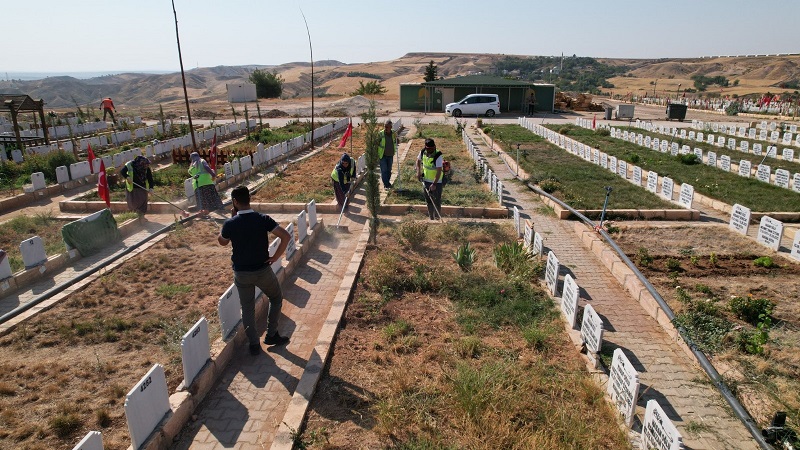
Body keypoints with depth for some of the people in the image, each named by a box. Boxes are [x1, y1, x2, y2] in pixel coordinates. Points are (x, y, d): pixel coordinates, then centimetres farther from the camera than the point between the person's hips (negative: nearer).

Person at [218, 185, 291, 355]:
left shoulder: (230, 224, -11)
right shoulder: (263, 219, -13)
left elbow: (222, 242, 11)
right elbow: (286, 236, -20)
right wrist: (275, 257, -10)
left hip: (241, 273, 1)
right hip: (263, 270, -1)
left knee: (247, 309, 16)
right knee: (276, 298, 22)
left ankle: (254, 344, 24)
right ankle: (271, 335, 25)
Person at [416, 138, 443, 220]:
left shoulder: (438, 156, -24)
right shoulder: (423, 152, -6)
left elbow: (439, 171, -27)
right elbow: (418, 160, 15)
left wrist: (434, 184, -30)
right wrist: (418, 172, 2)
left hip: (436, 182, -6)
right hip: (426, 181, 6)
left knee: (436, 202, -3)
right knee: (428, 201, 15)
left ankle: (437, 218, 8)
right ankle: (431, 218, 28)